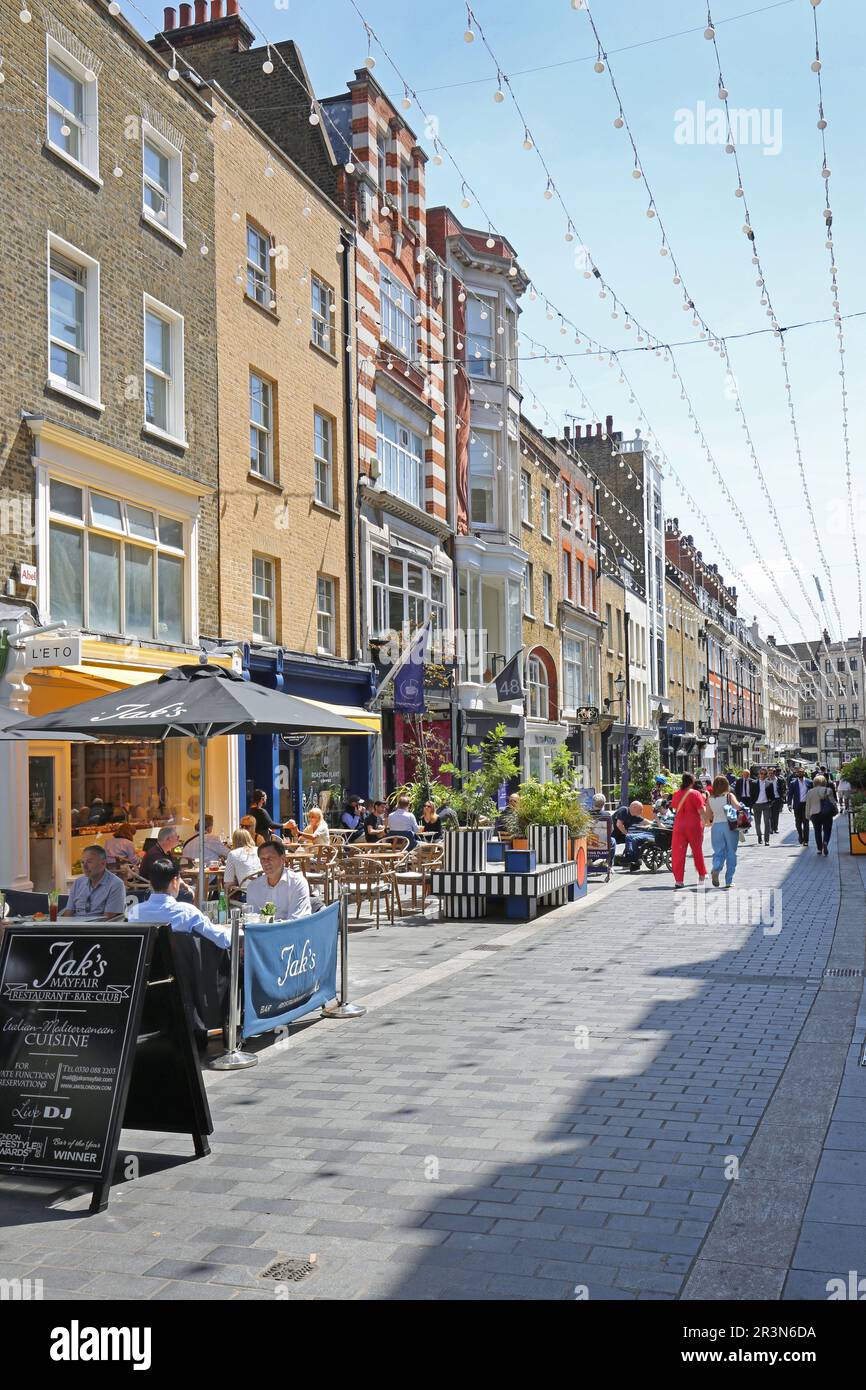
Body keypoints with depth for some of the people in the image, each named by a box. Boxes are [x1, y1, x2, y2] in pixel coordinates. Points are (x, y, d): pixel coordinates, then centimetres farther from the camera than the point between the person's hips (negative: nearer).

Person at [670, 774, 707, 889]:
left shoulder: (676, 794, 3)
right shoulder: (696, 794, -9)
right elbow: (701, 810, -12)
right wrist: (704, 822, 0)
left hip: (679, 826, 2)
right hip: (694, 826, -2)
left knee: (678, 852, 1)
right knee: (697, 850, 16)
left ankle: (678, 880, -5)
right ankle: (702, 875, 32)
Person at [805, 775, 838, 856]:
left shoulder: (809, 792, 1)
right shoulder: (828, 790, -4)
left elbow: (808, 805, 5)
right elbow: (833, 801, 1)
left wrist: (808, 816, 13)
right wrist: (836, 810, 13)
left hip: (814, 814, 1)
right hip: (827, 813, -1)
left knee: (817, 831, 11)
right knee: (827, 830, 5)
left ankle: (819, 849, 11)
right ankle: (825, 843, -22)